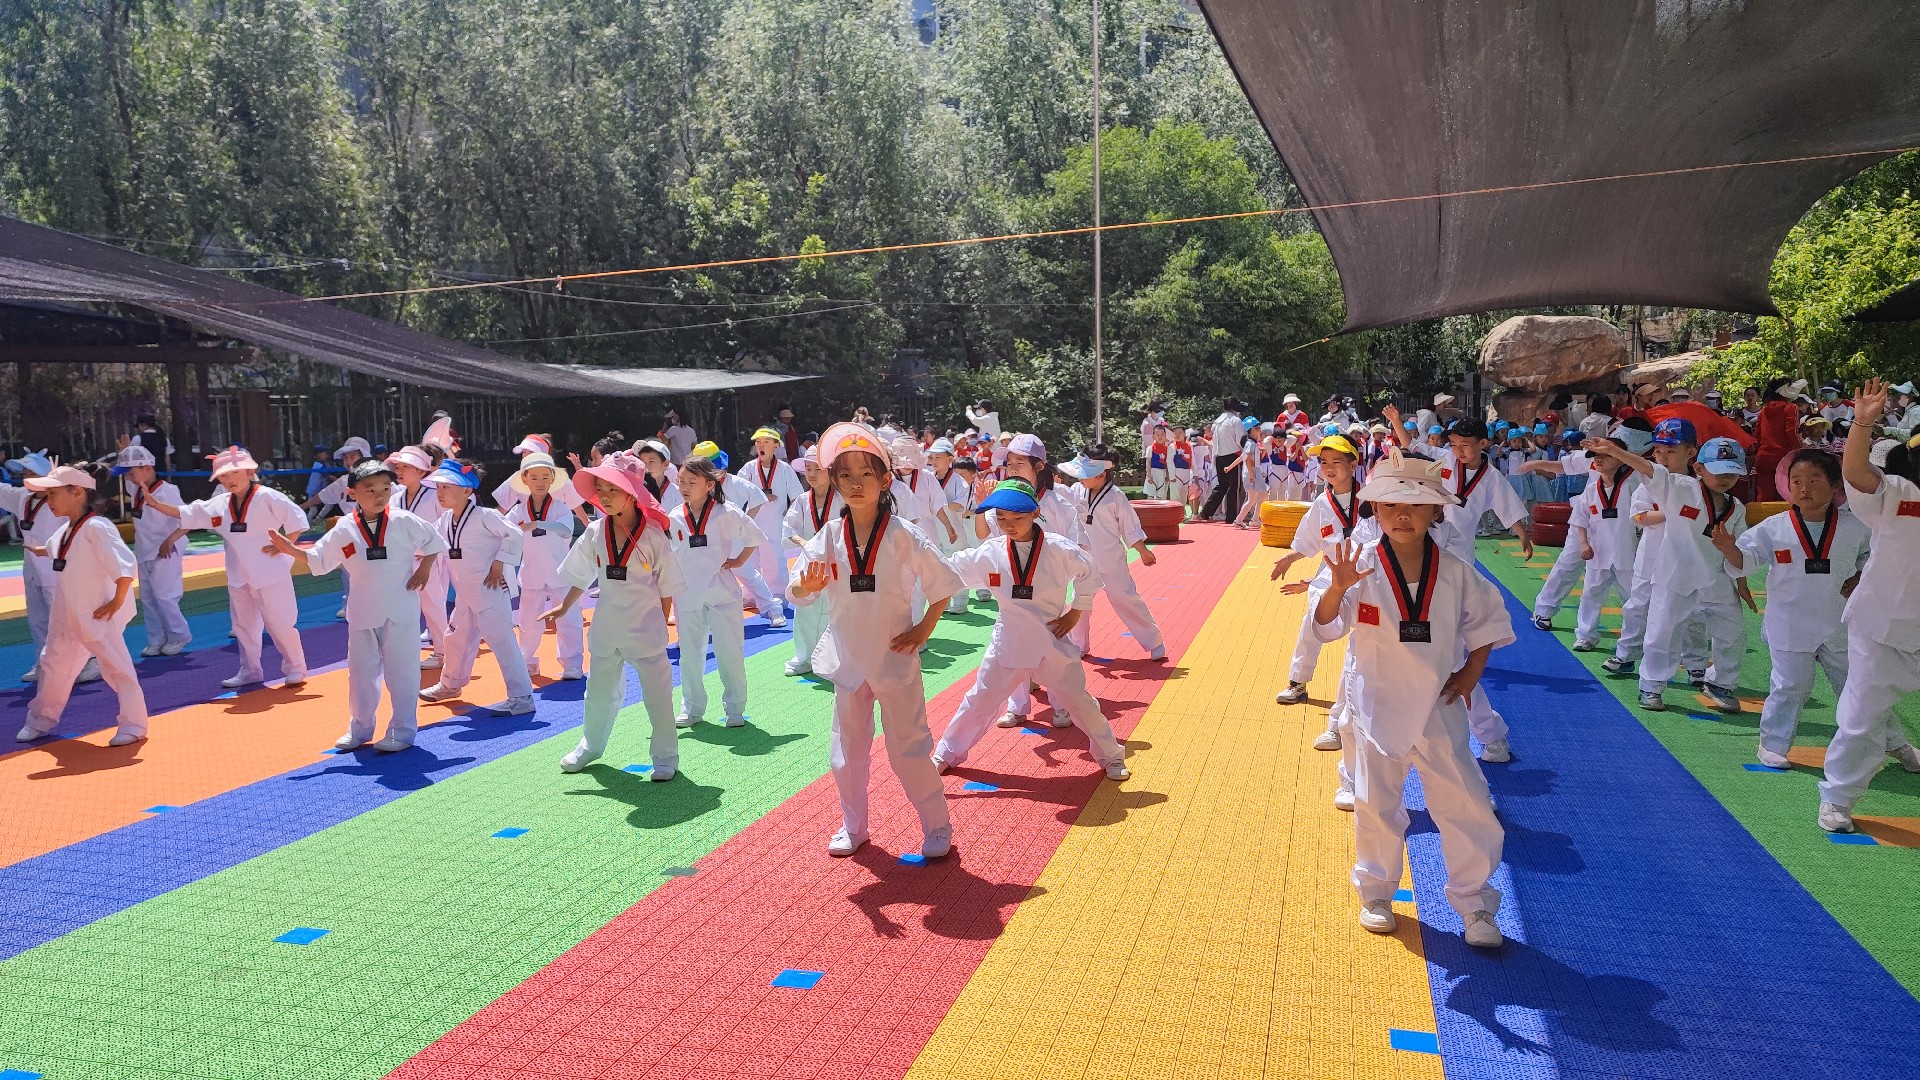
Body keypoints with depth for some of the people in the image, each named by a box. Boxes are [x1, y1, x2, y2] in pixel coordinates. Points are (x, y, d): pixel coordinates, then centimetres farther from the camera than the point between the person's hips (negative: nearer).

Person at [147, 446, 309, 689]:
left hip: (270, 572, -7)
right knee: (243, 625, 16)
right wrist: (156, 505, 1)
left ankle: (295, 669, 11)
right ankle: (249, 671, 29)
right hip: (239, 576, 7)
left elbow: (297, 518, -13)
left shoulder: (267, 497, -12)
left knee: (279, 623, -3)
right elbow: (187, 514, 11)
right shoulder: (220, 503, 7)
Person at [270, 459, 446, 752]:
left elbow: (433, 541, 7)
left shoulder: (404, 522, -7)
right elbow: (317, 560, 5)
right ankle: (359, 729, 30)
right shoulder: (344, 530, -2)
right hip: (362, 612, 3)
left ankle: (403, 731, 13)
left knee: (401, 671, 1)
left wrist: (425, 567, -1)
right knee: (361, 672, 14)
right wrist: (290, 549, -8)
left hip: (401, 609, -3)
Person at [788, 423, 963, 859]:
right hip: (848, 658, 4)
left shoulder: (902, 535, -12)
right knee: (847, 749, 14)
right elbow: (797, 593, -3)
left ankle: (937, 828, 21)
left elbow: (943, 584, -4)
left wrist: (923, 630, -8)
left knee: (908, 748, 3)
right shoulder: (829, 537, -4)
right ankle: (853, 827, 33)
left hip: (895, 657, -3)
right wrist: (808, 586, -24)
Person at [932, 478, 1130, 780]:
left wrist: (1076, 611, 0)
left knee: (1079, 702, 9)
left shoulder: (1058, 549, -13)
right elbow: (948, 572, 1)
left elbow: (1089, 573, 3)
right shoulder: (990, 555, -8)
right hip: (1008, 644, 1)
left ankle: (1111, 756, 29)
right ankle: (947, 753, 29)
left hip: (1053, 644, -1)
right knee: (979, 701, 10)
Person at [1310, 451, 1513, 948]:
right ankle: (1376, 893, 32)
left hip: (1439, 710, 1)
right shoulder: (1362, 567, -11)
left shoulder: (1456, 572, -4)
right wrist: (1337, 590, -33)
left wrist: (1471, 673, 1)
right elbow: (1326, 627, -15)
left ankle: (1474, 904, 23)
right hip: (1379, 708, -1)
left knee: (1467, 809, 4)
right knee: (1377, 807, 12)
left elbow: (1488, 622, 11)